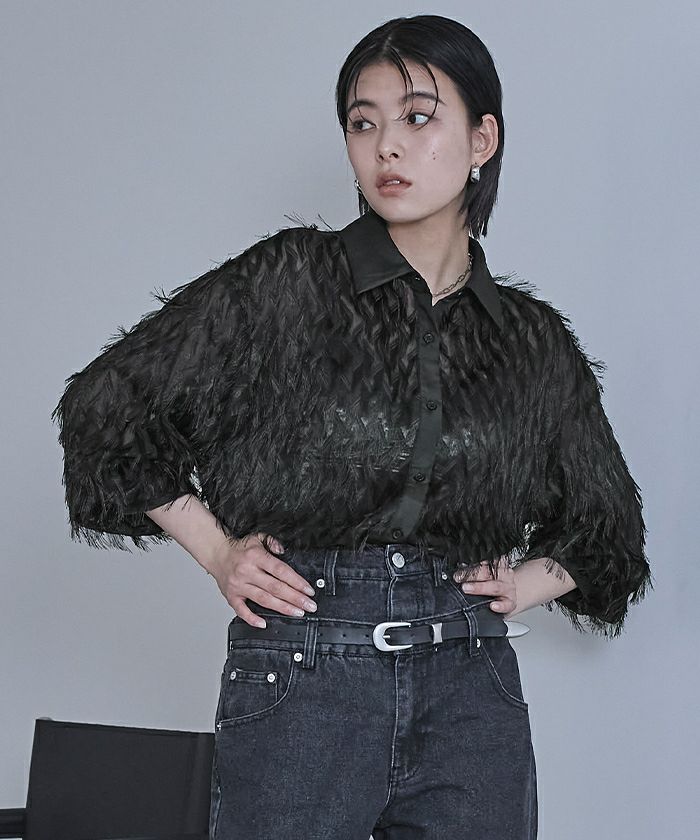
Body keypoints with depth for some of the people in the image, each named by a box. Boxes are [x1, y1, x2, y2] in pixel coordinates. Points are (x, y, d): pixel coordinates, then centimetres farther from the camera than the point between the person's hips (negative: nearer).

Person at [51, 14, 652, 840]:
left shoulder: (535, 342, 10)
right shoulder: (287, 283, 0)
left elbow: (605, 524, 25)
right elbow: (106, 405, 4)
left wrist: (529, 583, 8)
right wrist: (216, 550, 2)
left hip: (472, 686, 3)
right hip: (301, 675, -2)